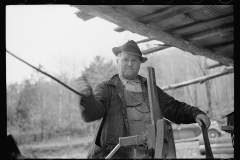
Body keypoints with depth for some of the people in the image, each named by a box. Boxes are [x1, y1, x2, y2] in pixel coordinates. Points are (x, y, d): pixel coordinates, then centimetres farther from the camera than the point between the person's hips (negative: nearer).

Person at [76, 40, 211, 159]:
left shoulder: (150, 89, 19)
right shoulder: (106, 88, 9)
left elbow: (174, 109, 17)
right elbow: (91, 113, -7)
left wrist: (196, 114, 0)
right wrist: (87, 95, -28)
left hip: (147, 153, 3)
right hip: (115, 153, -3)